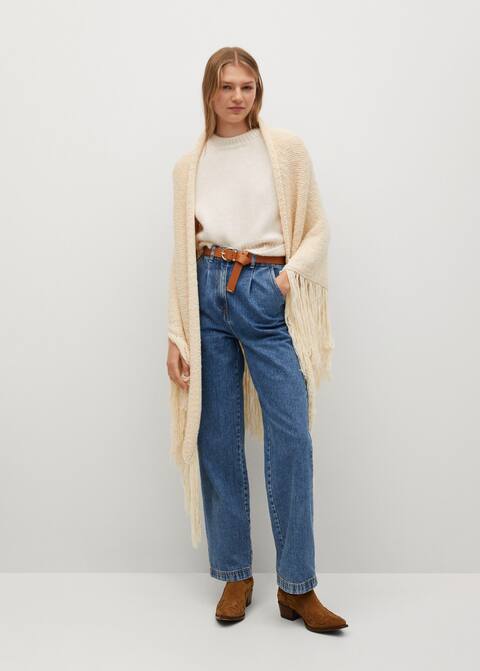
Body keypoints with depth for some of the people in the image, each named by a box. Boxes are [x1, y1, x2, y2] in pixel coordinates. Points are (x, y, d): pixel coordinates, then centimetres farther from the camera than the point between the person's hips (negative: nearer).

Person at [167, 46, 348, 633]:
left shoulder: (287, 149, 8)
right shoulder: (188, 166, 12)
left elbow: (316, 228, 8)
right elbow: (181, 255, 11)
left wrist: (292, 274, -11)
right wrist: (175, 335, 5)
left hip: (269, 297, -2)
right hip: (209, 296, 2)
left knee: (290, 437, -8)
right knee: (217, 439, 4)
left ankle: (297, 587, 5)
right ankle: (234, 575, 18)